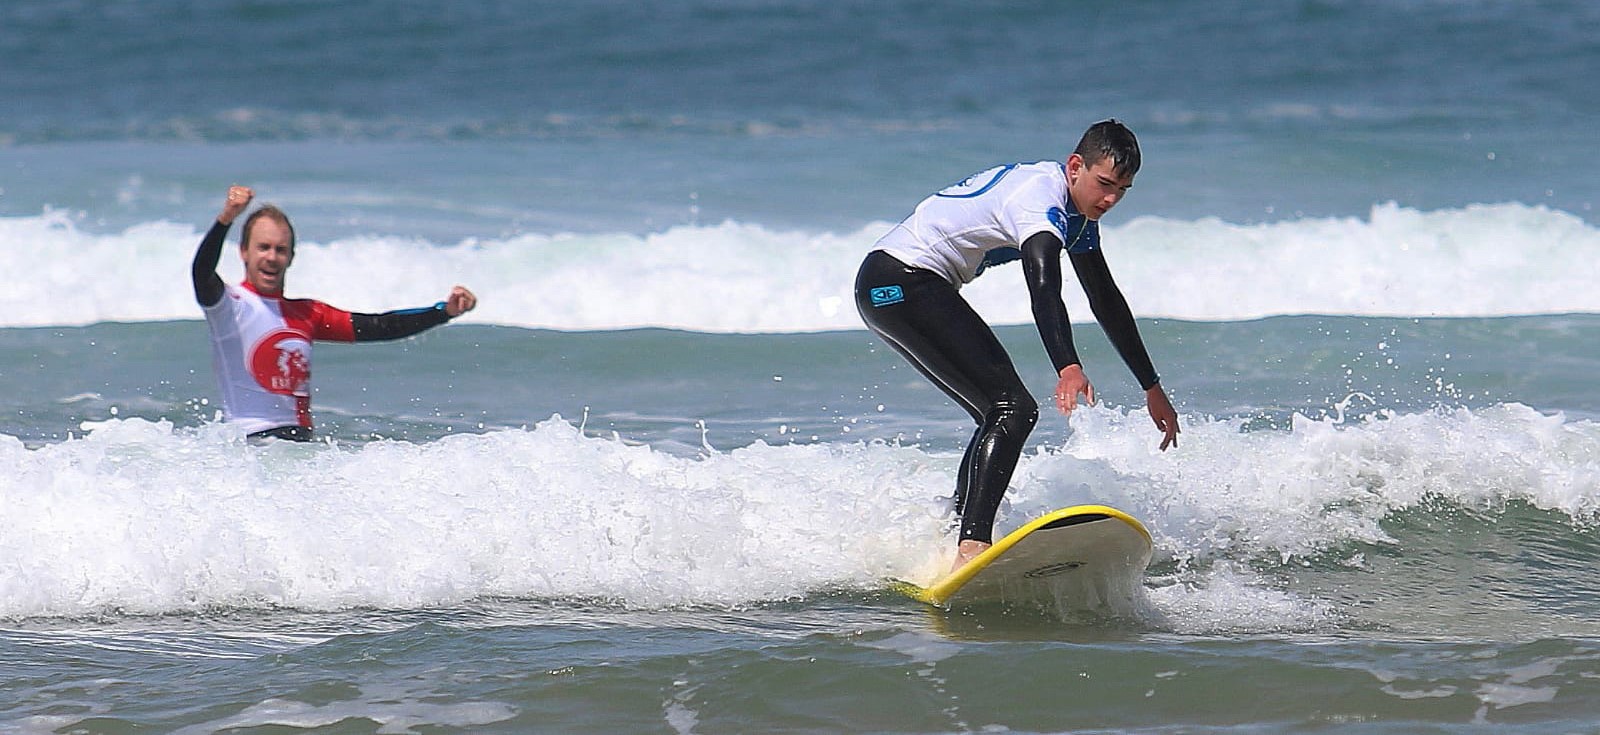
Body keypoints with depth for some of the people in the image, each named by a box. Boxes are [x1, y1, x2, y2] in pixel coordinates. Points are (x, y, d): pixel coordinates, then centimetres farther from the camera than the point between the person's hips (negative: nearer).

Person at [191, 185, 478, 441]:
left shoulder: (305, 314, 17)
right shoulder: (230, 305, -1)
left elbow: (377, 327, 14)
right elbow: (202, 274, -23)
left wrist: (445, 311, 4)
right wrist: (226, 219, -40)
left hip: (302, 443, 7)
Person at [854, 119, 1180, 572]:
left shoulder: (1077, 210, 12)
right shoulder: (1041, 198, -20)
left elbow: (1105, 301, 22)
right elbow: (1044, 289, -37)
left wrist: (1152, 389, 24)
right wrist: (1069, 370, -52)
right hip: (900, 282, -11)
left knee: (1000, 415, 16)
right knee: (1013, 409, -20)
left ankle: (949, 544, 21)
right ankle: (971, 550, -34)